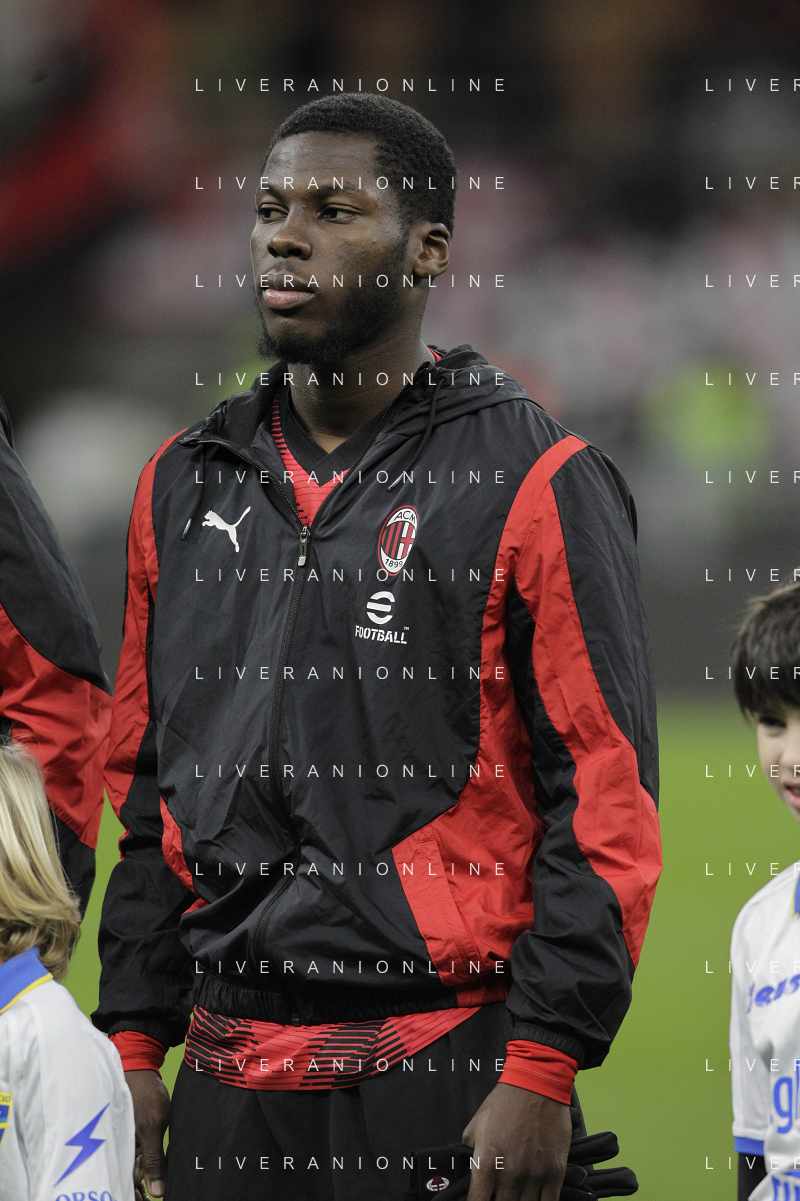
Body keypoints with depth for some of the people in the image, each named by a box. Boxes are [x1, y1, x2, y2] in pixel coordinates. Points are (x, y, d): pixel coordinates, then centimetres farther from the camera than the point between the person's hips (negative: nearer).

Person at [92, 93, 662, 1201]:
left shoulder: (536, 483, -3)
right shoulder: (188, 484, 13)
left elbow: (605, 801, -7)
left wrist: (540, 1071, -14)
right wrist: (134, 1042, 10)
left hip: (449, 1073, -5)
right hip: (229, 1085, 5)